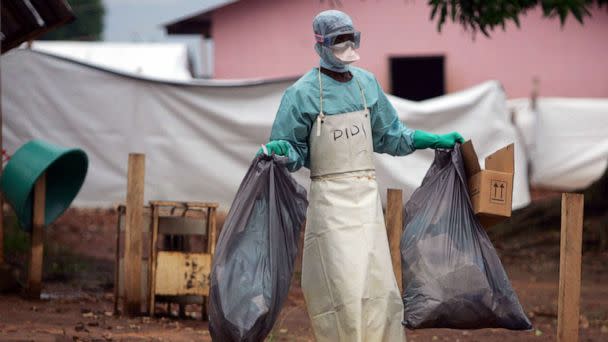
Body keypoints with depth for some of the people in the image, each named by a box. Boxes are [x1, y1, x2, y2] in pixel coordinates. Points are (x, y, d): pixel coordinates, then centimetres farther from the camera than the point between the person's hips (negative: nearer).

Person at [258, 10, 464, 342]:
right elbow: (293, 151, -3)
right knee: (343, 288, -7)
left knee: (377, 284, 4)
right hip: (330, 199, -5)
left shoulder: (366, 83, 9)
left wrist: (435, 140, 16)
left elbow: (388, 136, 21)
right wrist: (277, 150, -25)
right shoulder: (303, 92, -7)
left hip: (368, 196, 5)